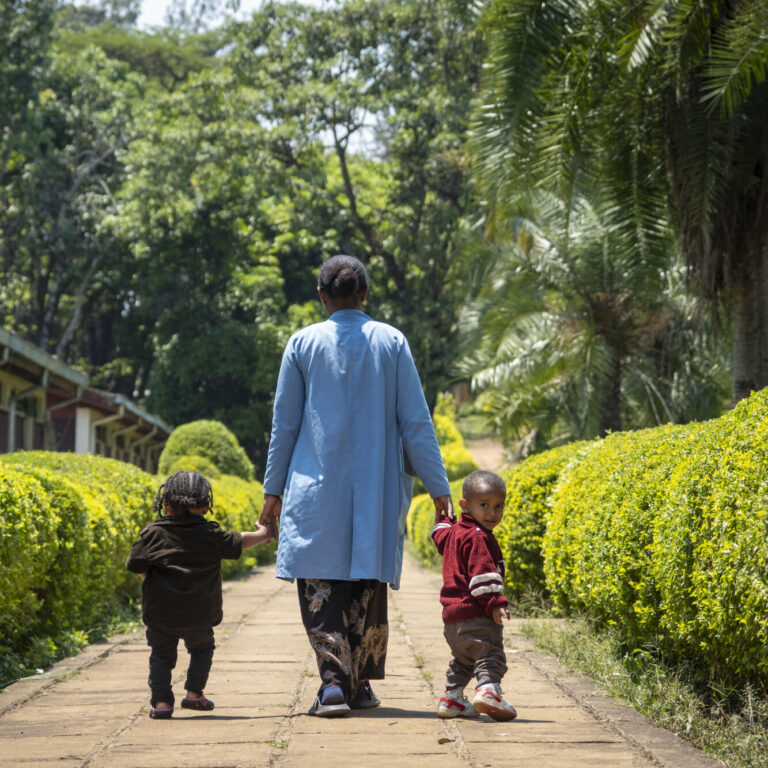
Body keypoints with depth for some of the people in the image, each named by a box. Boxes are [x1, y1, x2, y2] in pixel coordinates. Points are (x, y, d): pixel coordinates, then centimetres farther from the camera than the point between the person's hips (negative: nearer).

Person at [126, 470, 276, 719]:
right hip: (199, 613, 0)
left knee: (162, 653, 11)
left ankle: (161, 701, 2)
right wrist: (263, 534, 26)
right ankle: (194, 692, 14)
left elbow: (137, 566, -1)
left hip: (160, 611, 0)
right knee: (202, 648, 22)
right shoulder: (211, 534, -3)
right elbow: (239, 542, 8)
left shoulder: (153, 533, -3)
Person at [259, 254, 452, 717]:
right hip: (378, 489, 1)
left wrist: (273, 488, 13)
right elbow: (416, 422, 0)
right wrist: (439, 487, 5)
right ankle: (361, 685, 16)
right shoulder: (391, 342, 1)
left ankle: (334, 680, -16)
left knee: (319, 584, 0)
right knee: (369, 584, 10)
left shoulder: (303, 344, 1)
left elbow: (284, 423, 5)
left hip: (316, 490, -1)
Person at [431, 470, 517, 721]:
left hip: (452, 613, 10)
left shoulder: (453, 532, 15)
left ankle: (451, 699, 28)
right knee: (489, 653, -17)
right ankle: (487, 690, -36)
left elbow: (440, 537, 40)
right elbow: (482, 572, -24)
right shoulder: (478, 537, -15)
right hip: (475, 613, -10)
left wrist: (442, 517, 57)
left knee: (464, 658, 24)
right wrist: (495, 602, -27)